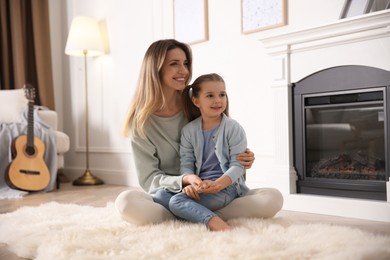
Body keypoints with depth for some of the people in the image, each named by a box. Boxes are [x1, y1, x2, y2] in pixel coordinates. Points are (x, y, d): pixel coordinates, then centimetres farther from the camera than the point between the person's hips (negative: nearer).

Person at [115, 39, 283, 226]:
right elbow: (149, 180, -7)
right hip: (169, 196, -1)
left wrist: (242, 160, -12)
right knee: (126, 201, -34)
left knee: (273, 198, -20)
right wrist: (184, 180, -26)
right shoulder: (141, 121, -5)